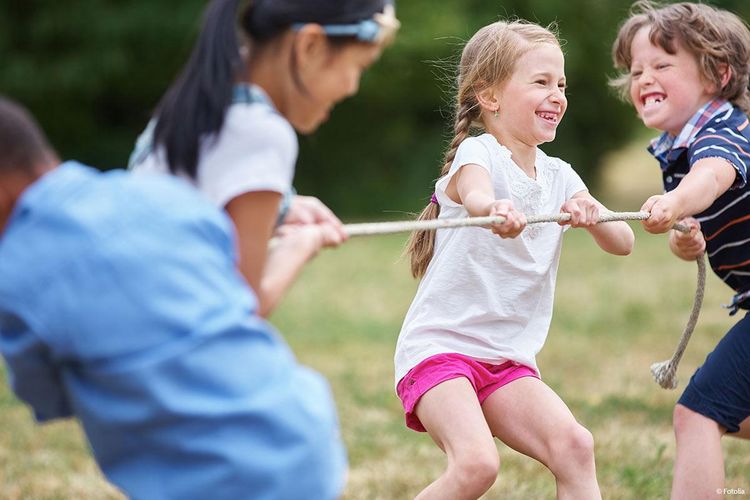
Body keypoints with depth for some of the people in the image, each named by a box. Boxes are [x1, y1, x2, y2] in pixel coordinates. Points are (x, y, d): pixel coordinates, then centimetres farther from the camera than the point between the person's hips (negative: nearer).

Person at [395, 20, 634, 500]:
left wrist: (592, 213, -23)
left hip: (508, 359, 6)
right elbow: (474, 194, -33)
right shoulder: (478, 151, -9)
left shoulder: (558, 176, 10)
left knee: (574, 446, -16)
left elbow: (622, 242, 0)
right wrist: (496, 208, -58)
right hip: (440, 345, -6)